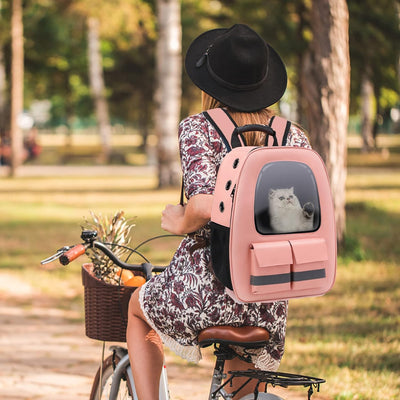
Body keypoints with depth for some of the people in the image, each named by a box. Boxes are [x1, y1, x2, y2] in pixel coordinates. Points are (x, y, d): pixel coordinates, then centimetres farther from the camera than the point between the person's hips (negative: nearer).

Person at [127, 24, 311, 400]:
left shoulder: (198, 129, -8)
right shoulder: (295, 137, 4)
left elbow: (204, 206, -24)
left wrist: (180, 222, -2)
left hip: (204, 293, -3)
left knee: (138, 306, 32)